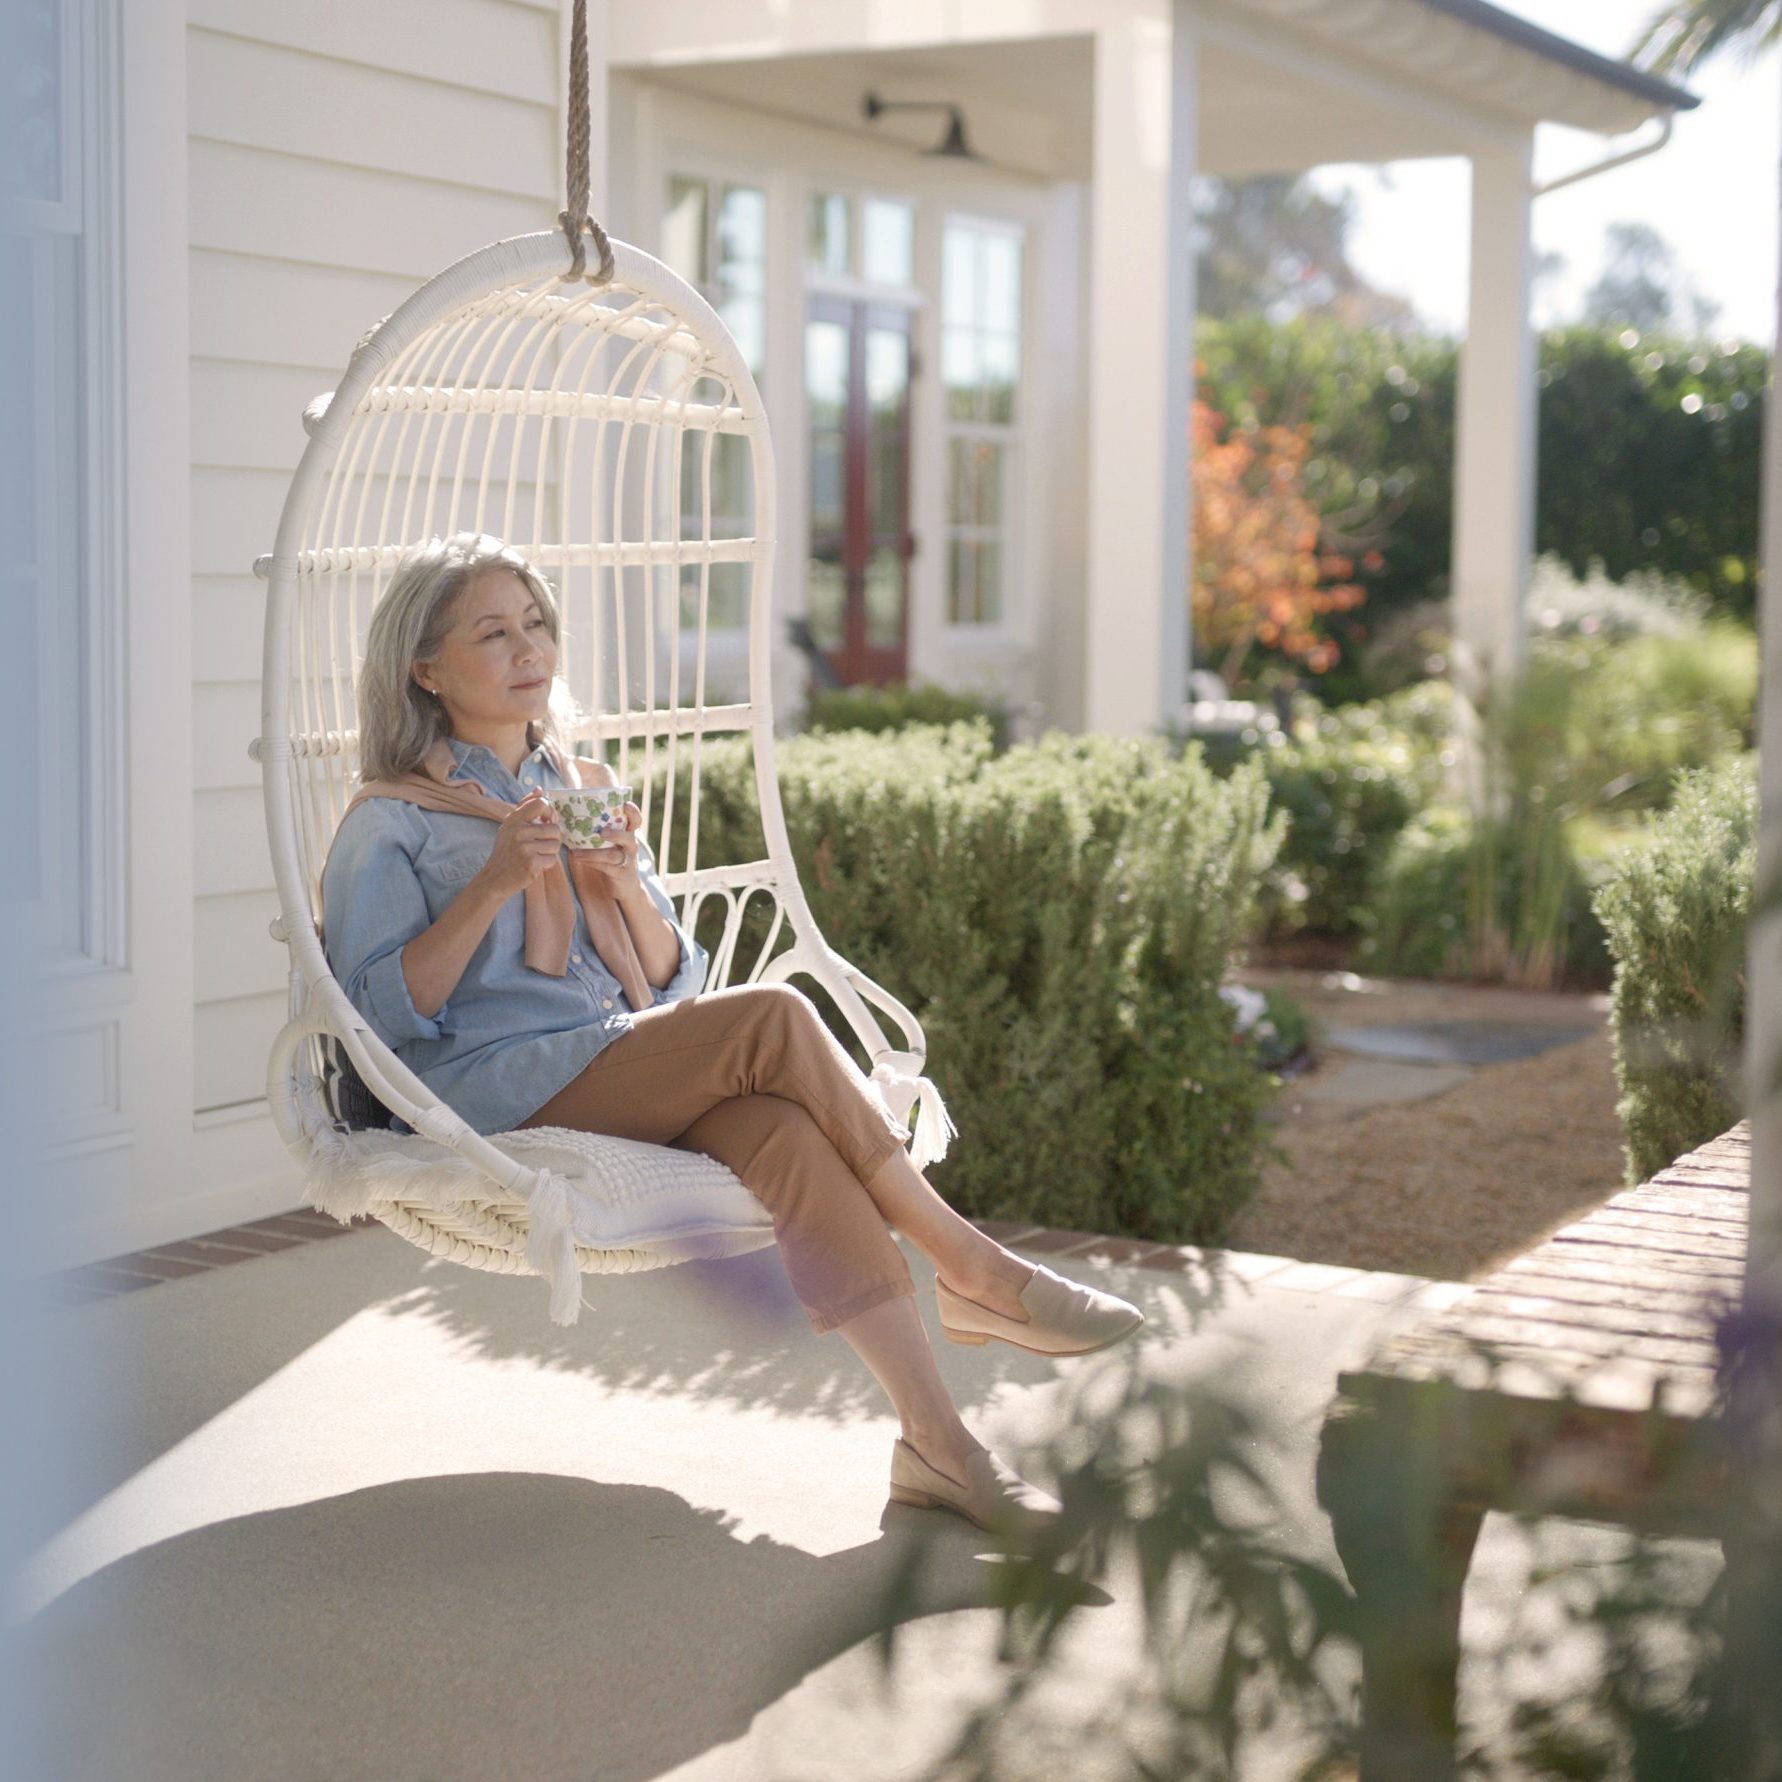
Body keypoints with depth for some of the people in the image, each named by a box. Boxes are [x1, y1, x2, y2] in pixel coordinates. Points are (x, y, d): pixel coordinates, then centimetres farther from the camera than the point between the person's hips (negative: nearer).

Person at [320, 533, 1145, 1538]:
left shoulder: (588, 791, 22)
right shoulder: (394, 821, 6)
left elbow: (674, 983, 19)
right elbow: (387, 1011, -6)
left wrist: (631, 891, -1)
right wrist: (492, 888, -16)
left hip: (630, 1080, 5)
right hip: (499, 1096, -5)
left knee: (781, 1128, -31)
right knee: (772, 1021, -28)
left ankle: (936, 1441, -35)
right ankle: (971, 1270, -19)